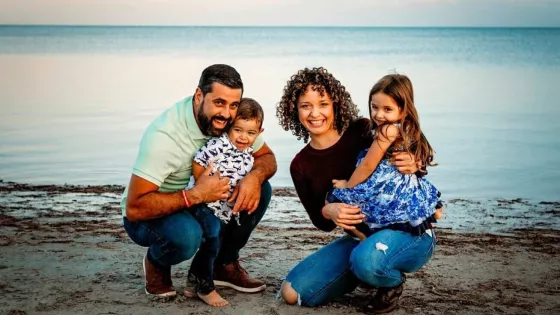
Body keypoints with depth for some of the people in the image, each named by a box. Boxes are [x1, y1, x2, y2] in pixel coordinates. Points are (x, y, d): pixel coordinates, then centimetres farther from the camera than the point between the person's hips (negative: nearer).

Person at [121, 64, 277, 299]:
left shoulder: (232, 120, -14)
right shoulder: (163, 136, -32)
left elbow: (267, 157, -3)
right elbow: (134, 208, -33)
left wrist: (255, 176, -27)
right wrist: (195, 195, -40)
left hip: (197, 204, 6)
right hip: (147, 216, -6)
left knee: (260, 190, -12)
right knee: (186, 234, -38)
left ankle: (225, 263, 8)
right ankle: (156, 264, 0)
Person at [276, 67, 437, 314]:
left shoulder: (363, 132, -14)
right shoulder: (300, 166, 0)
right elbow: (320, 222, 6)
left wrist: (413, 166, -26)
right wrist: (328, 212, -19)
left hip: (409, 229, -5)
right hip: (358, 238, 5)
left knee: (367, 259, -40)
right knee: (292, 293, -6)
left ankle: (393, 281, -2)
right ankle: (365, 270, 13)